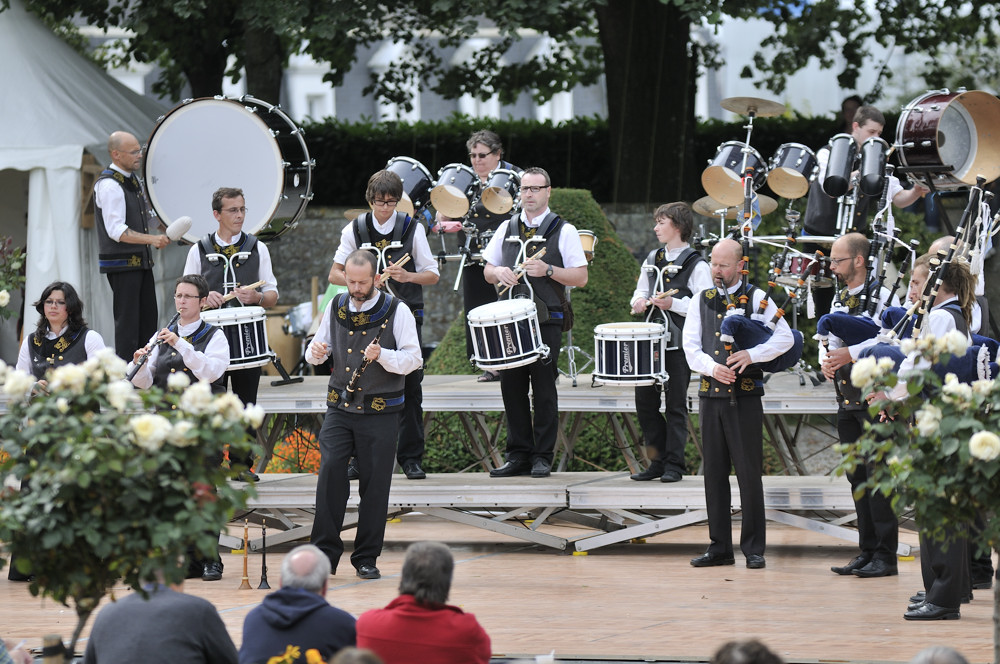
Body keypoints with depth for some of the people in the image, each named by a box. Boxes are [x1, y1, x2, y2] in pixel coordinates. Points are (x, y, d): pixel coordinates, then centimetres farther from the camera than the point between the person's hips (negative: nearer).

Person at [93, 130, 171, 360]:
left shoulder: (132, 179, 13)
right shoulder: (108, 185, -17)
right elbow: (116, 231, -23)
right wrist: (152, 239, -30)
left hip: (141, 261, 9)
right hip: (122, 263, -9)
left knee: (148, 318, 11)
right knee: (127, 321, -7)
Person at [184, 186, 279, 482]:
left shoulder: (257, 249, 9)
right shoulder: (199, 250, 6)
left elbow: (273, 296, 9)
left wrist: (257, 297, -13)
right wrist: (204, 298, -13)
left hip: (247, 338, 1)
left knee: (245, 404, 4)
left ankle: (243, 465, 12)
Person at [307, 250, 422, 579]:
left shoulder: (397, 311, -4)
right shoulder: (336, 307, 8)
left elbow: (413, 359, -7)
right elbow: (318, 349, 19)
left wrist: (382, 356, -25)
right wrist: (315, 352, -6)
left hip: (380, 413, -3)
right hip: (340, 408, 3)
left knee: (375, 482, 1)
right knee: (330, 469, -10)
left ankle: (366, 558, 12)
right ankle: (325, 553, -3)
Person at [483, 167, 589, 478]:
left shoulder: (564, 231, 1)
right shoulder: (506, 229, 14)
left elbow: (581, 278, -2)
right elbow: (487, 270, 19)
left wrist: (548, 270, -16)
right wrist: (498, 272, -5)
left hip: (546, 321, -4)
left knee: (543, 389, -3)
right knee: (512, 387, 3)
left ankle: (543, 457, 2)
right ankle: (518, 455, 10)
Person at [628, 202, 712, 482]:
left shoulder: (696, 265, -6)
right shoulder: (653, 259, 15)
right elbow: (640, 290, 25)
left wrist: (673, 304, -22)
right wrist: (639, 300, 3)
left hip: (678, 345, -6)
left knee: (675, 404, -1)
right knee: (644, 401, 4)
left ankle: (673, 465, 4)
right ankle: (657, 461, 13)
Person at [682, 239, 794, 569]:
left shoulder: (756, 298, 2)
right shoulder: (701, 300, 12)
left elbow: (784, 337, -6)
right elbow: (690, 346, 6)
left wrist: (752, 354, -20)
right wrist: (711, 367, -13)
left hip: (745, 396, -4)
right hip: (710, 394, 4)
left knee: (749, 473, -4)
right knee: (714, 473, 6)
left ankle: (754, 548, 2)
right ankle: (720, 548, 12)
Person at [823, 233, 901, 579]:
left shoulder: (882, 296, -8)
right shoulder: (840, 300, 16)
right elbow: (829, 339, 21)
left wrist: (851, 354, -24)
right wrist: (826, 360, -1)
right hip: (847, 402, 8)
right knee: (857, 478, 10)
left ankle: (885, 556, -4)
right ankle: (867, 552, 16)